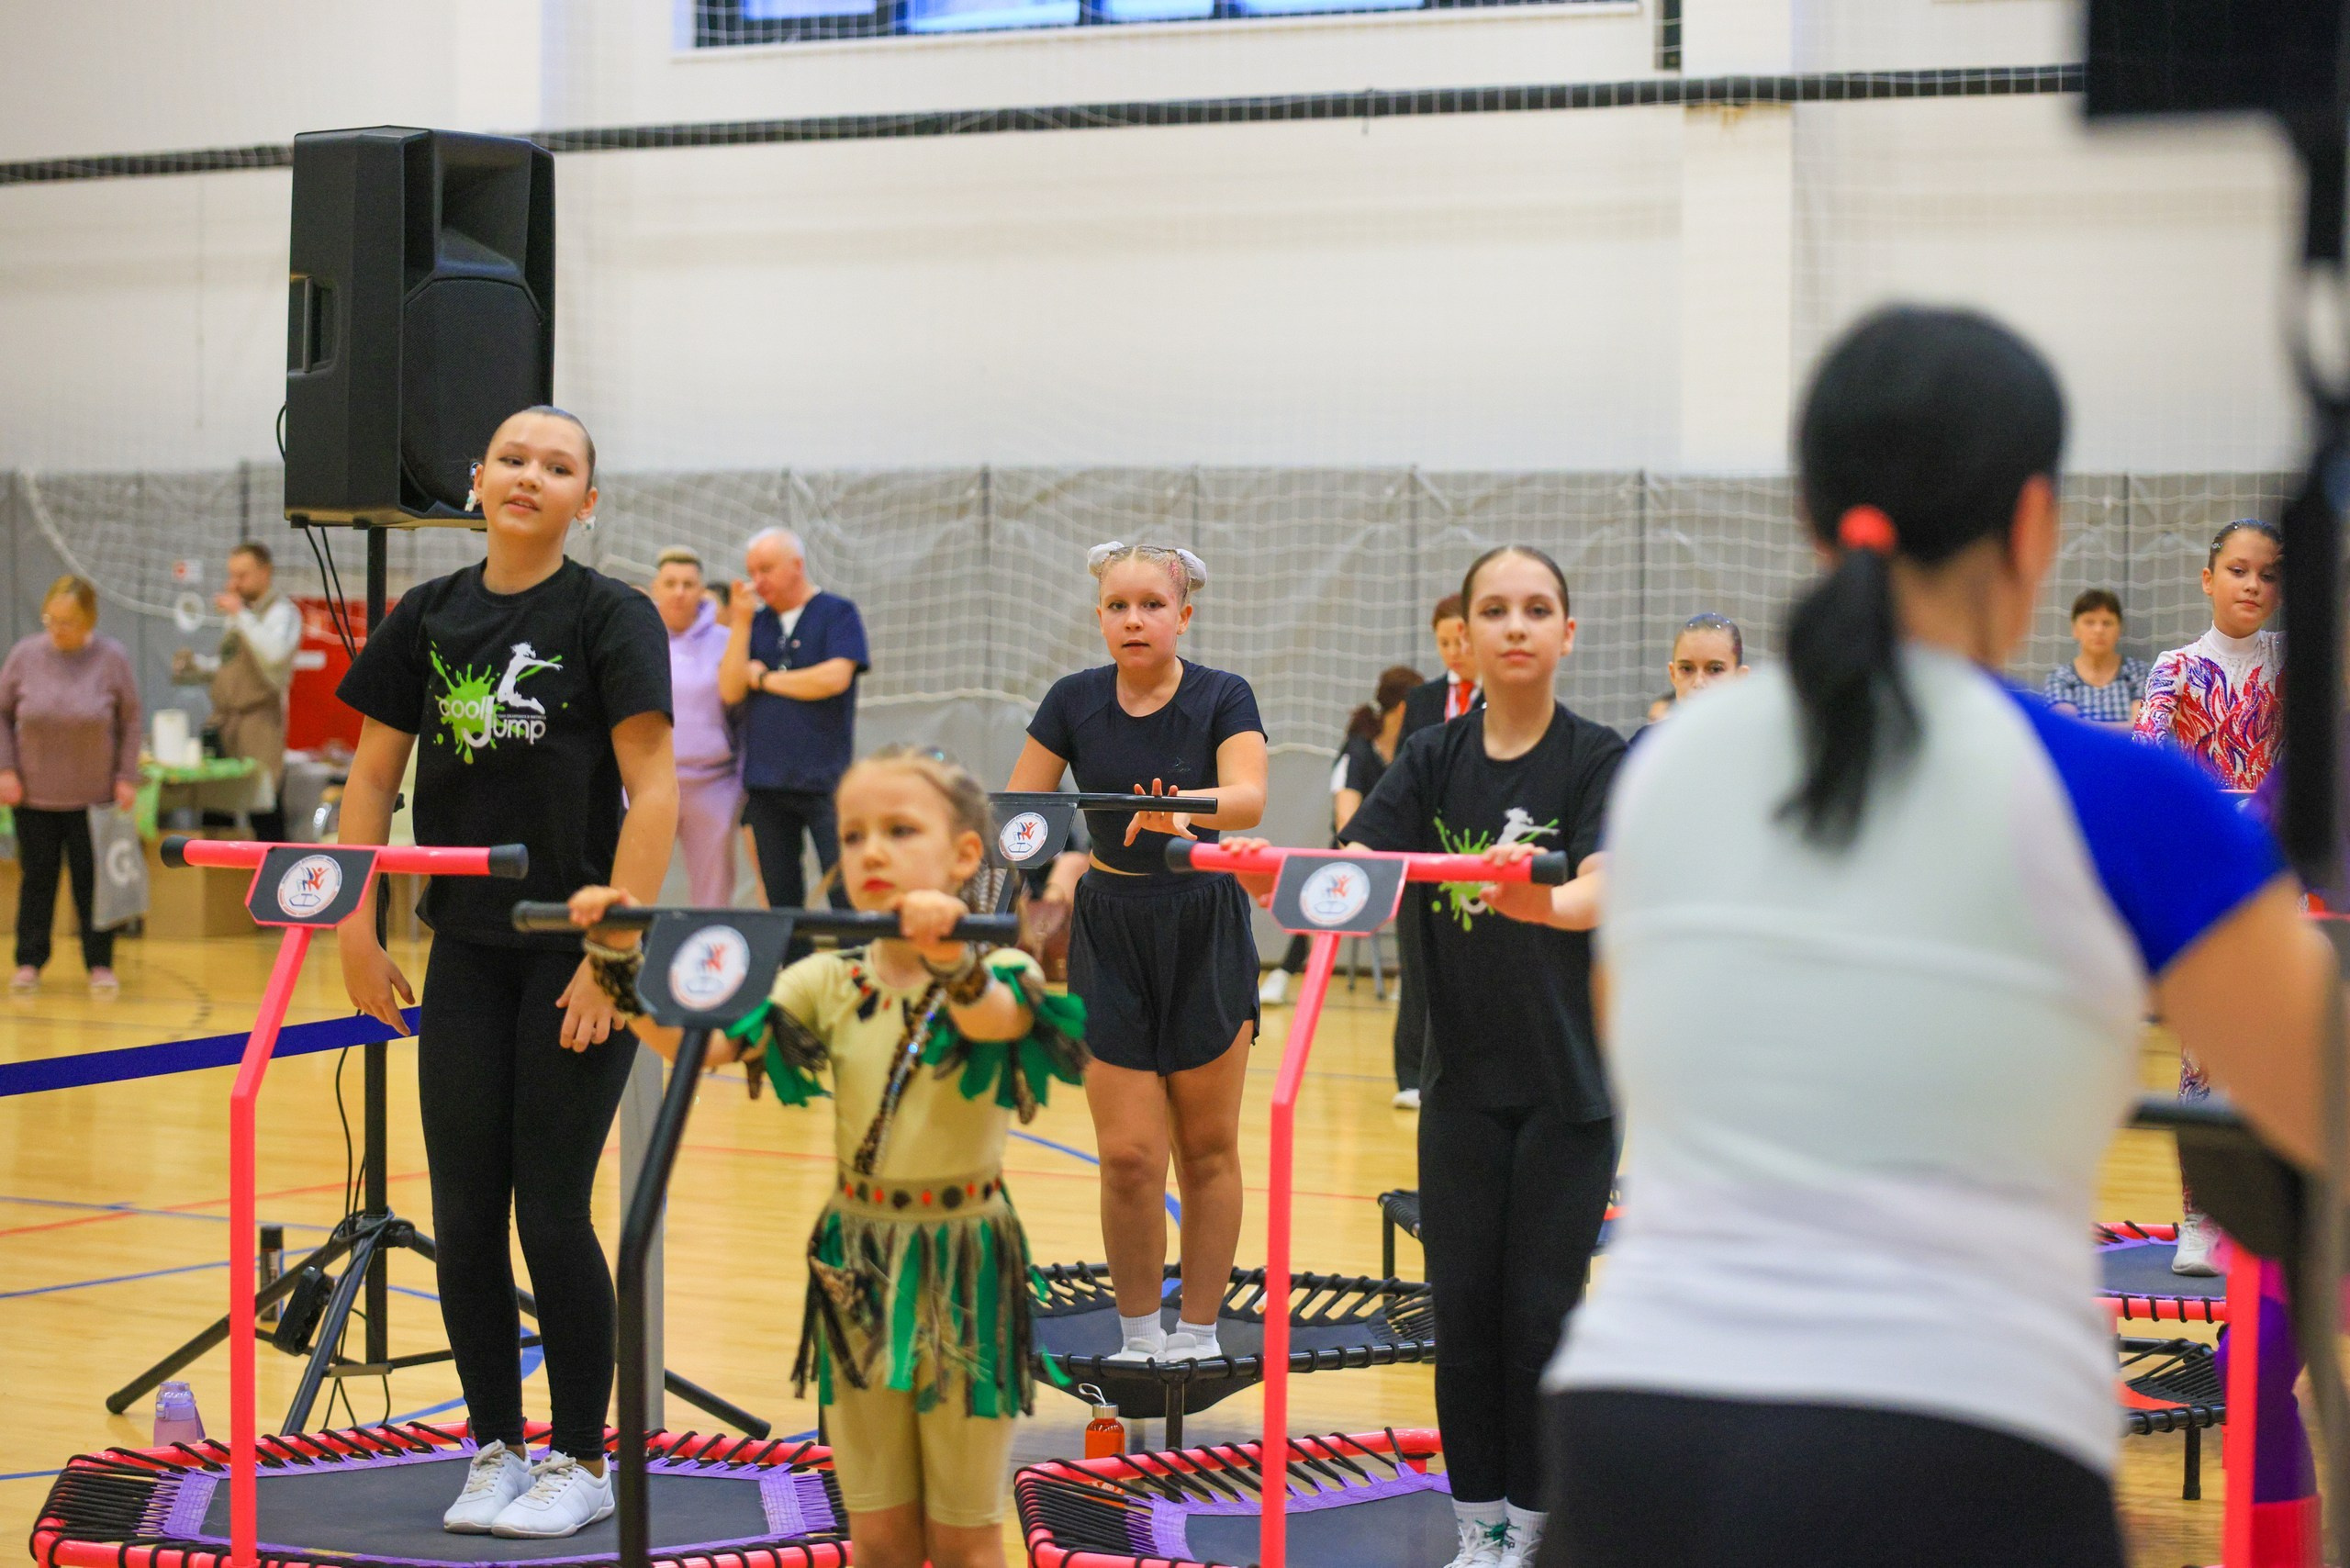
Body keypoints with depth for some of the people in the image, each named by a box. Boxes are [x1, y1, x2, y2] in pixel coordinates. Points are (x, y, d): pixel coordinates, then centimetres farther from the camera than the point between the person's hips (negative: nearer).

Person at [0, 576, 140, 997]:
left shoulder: (112, 659, -9)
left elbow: (130, 722, 0)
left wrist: (127, 777, -3)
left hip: (94, 796, -1)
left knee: (92, 881, 5)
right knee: (37, 879, 9)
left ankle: (100, 965, 15)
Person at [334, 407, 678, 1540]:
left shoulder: (611, 615, -6)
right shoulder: (428, 616, 7)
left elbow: (653, 791, -11)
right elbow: (373, 776, 12)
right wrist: (355, 930, 5)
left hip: (579, 953, -4)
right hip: (469, 948, 4)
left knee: (551, 1214, -2)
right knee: (463, 1217, 6)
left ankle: (580, 1462, 12)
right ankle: (495, 1449, 20)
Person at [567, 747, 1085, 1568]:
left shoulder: (997, 972, -10)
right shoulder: (829, 983, 4)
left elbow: (994, 1017, -35)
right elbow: (690, 1035, -3)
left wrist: (949, 955, -57)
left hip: (963, 1261, -4)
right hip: (856, 1264, 4)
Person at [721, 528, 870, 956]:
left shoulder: (837, 613, 1)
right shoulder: (754, 622, 13)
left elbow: (835, 677, -14)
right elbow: (730, 690, 3)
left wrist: (765, 678, -3)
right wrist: (740, 621, -4)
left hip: (825, 780, -5)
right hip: (765, 784, 5)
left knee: (846, 893, -8)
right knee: (781, 896, 8)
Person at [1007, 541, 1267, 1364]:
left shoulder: (1223, 697, -9)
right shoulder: (1074, 701, -2)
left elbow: (1249, 798, -26)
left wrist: (1187, 806, -47)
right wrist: (1059, 861, -17)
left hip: (1205, 932, -1)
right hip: (1110, 933, 1)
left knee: (1207, 1148, 5)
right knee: (1128, 1156, -4)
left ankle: (1198, 1334, 17)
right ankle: (1138, 1339, 12)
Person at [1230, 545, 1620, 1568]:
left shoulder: (1599, 759, -7)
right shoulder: (1432, 761, 2)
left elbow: (1607, 886, -25)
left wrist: (1544, 902, -47)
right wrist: (1276, 880, -32)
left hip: (1572, 1084, -3)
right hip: (1464, 1079, 3)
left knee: (1542, 1309, 0)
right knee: (1463, 1303, 4)